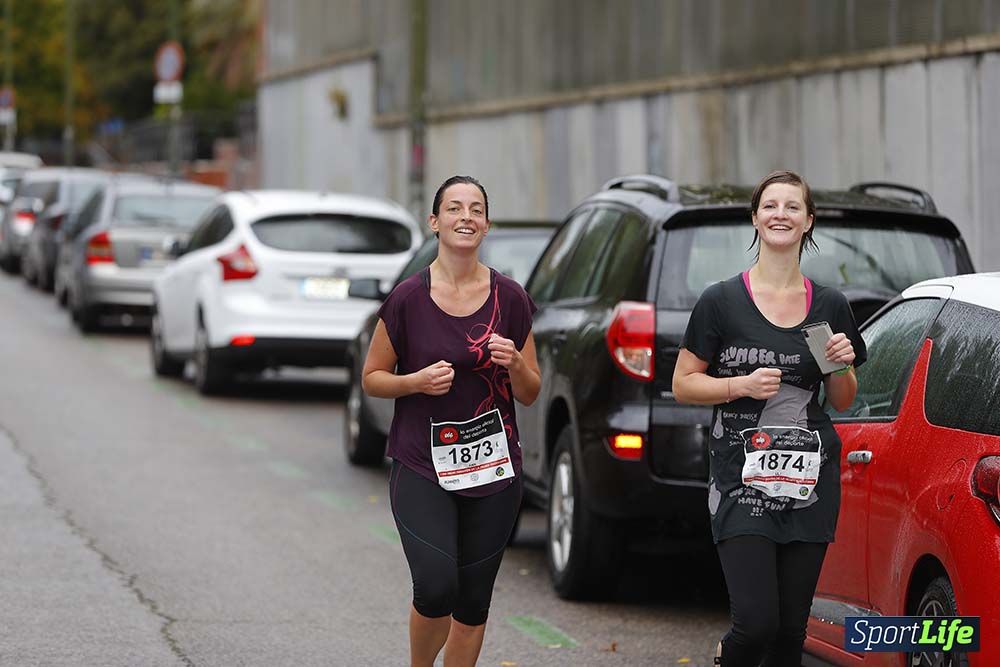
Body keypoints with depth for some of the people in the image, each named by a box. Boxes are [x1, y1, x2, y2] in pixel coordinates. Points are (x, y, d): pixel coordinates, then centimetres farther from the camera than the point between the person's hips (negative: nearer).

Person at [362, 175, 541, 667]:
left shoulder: (510, 299, 2)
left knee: (473, 600, 7)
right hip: (421, 466, -3)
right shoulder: (408, 299, -5)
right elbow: (372, 378, 4)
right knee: (436, 587, -18)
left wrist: (514, 363, -13)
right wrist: (417, 381, -15)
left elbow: (530, 394, 8)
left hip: (492, 469, 3)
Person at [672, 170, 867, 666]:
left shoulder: (829, 306, 9)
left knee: (791, 627, 3)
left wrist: (843, 366, -4)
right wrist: (743, 385, -14)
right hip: (740, 479, -3)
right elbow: (683, 384, 2)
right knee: (757, 622, -14)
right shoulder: (721, 302, -1)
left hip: (809, 482, 3)